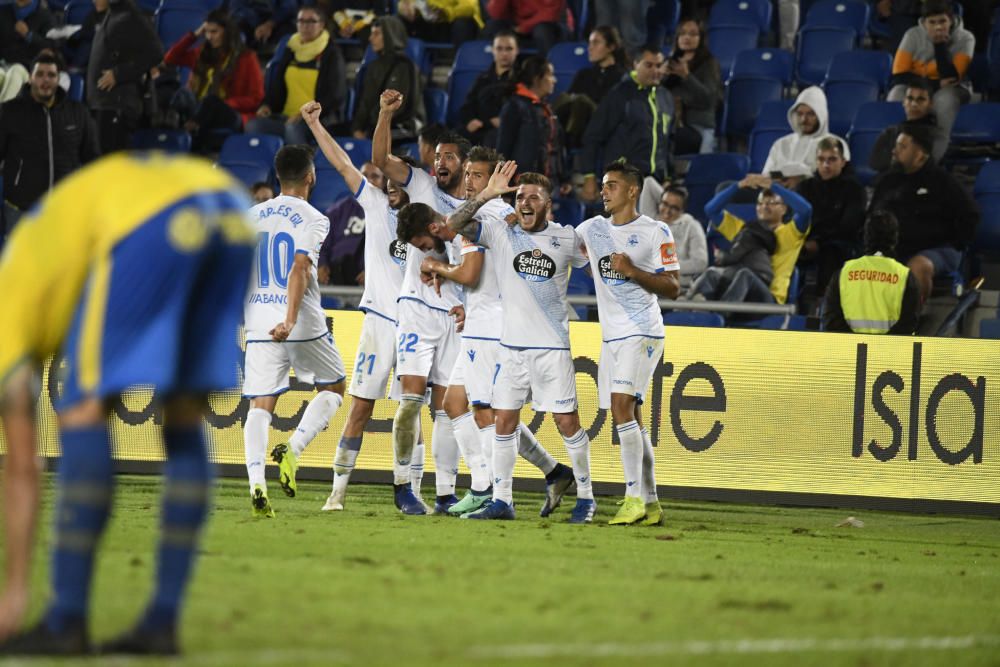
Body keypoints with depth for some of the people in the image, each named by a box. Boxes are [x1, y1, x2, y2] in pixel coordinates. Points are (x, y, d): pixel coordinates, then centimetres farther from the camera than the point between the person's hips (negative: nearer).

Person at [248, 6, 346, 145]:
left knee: (293, 128, -38)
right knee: (254, 125, -21)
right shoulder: (291, 50, 16)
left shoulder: (331, 54, 0)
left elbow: (335, 96, -7)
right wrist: (267, 105, 2)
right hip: (287, 117, 6)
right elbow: (277, 84, 23)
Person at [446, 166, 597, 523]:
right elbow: (454, 224, -7)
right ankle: (501, 501, 10)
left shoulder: (567, 238, 1)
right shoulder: (502, 232, 3)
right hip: (512, 345, 2)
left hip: (553, 346, -2)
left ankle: (586, 497, 11)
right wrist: (487, 194, -16)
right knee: (504, 422, 3)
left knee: (567, 422, -1)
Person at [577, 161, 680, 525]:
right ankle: (651, 504, 11)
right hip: (611, 335, 7)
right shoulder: (592, 228, 12)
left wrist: (633, 271, -17)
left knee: (622, 405, -20)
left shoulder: (656, 233, -5)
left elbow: (673, 288, -6)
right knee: (630, 417, 7)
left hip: (642, 333, -7)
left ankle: (635, 498, -19)